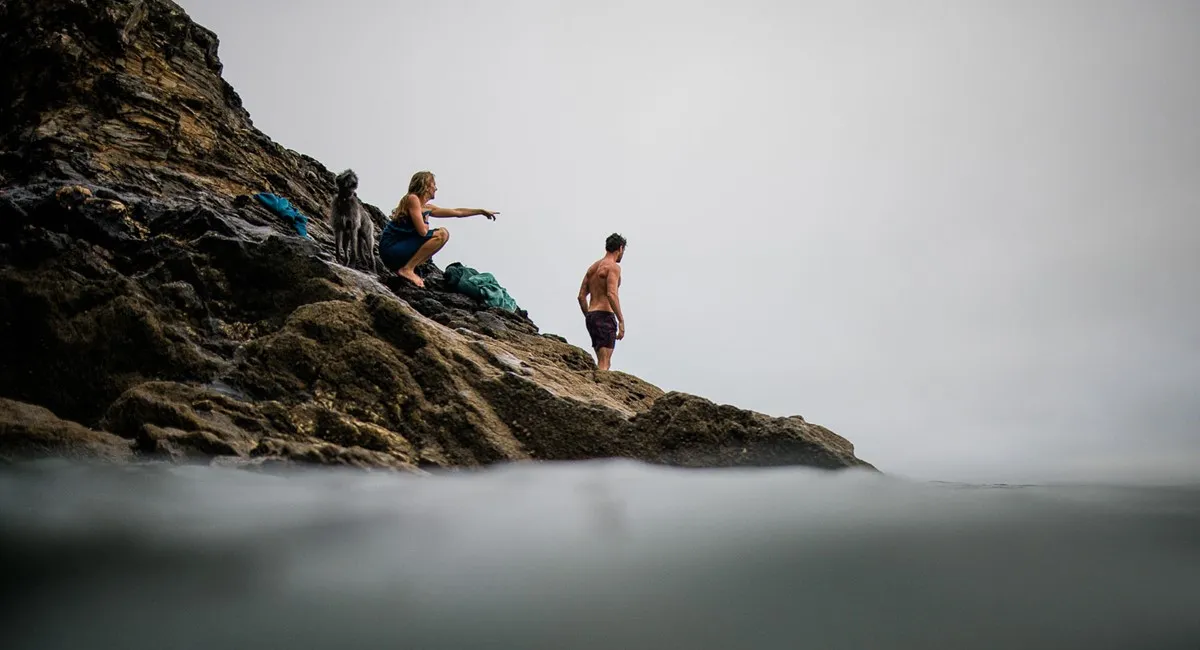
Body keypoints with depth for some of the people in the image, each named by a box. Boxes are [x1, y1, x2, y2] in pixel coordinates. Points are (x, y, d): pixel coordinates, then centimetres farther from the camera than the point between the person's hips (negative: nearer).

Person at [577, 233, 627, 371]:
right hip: (604, 315, -8)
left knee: (603, 362, 13)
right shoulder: (613, 266, -7)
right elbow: (611, 294, -20)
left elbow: (582, 296, 17)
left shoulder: (593, 267, 18)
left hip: (591, 315, 9)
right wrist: (621, 321, -21)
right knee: (604, 364, -12)